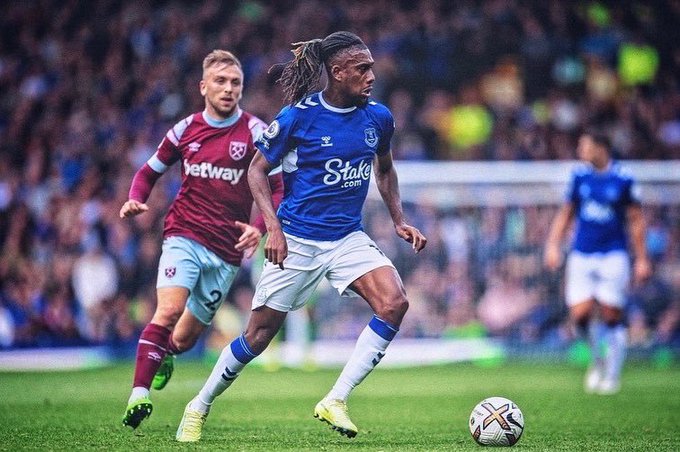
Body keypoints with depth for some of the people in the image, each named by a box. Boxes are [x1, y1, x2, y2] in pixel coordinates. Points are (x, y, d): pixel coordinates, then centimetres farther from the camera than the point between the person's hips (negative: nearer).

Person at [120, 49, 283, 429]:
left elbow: (278, 188, -1)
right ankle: (139, 395, -26)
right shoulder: (185, 130, 5)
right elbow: (150, 172, 17)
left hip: (228, 248, 0)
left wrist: (260, 227, -19)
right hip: (185, 236, 0)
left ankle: (166, 354, 46)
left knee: (185, 337, 8)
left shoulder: (256, 132, -2)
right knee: (169, 310, -25)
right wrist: (136, 200, -4)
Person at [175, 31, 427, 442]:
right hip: (297, 240, -4)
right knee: (260, 334, 1)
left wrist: (399, 220, 7)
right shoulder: (298, 117, -13)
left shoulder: (378, 117, 0)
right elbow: (257, 170, -3)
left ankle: (336, 401, -16)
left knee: (395, 302, -22)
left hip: (348, 238, 4)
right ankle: (199, 408, 24)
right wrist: (273, 227, -14)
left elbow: (385, 169, 19)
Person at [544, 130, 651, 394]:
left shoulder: (623, 180, -4)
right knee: (580, 315, -7)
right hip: (581, 255, 3)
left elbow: (636, 221, 1)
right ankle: (598, 358, 20)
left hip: (613, 256, -3)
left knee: (611, 317, -5)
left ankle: (612, 375, 8)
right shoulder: (580, 177, 6)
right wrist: (553, 245, 5)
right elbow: (566, 213, 15)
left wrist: (641, 259, -1)